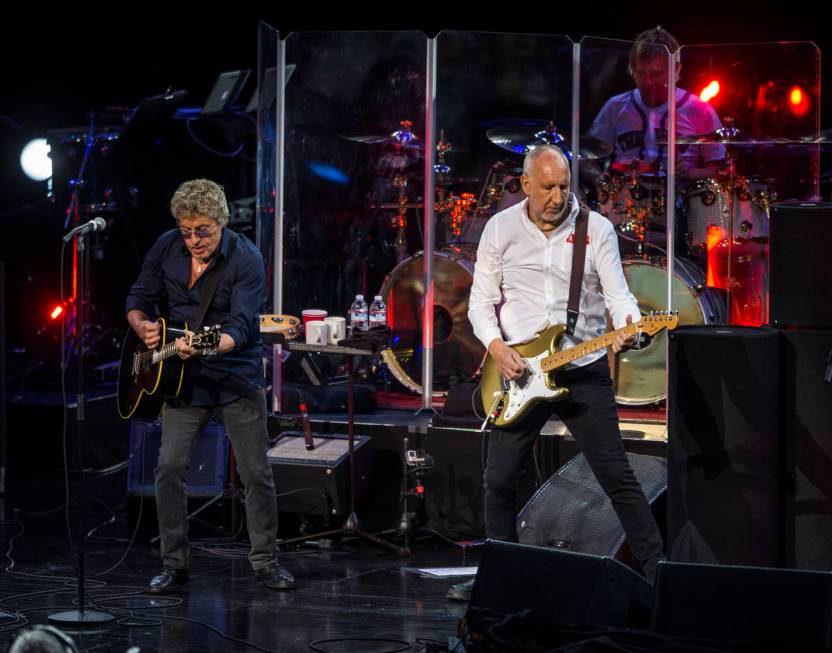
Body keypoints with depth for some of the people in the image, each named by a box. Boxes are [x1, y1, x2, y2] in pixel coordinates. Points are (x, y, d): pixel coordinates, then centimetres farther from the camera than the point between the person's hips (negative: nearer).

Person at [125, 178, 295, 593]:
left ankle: (265, 561, 16)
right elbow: (139, 299, 6)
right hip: (184, 380, 3)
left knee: (257, 473, 1)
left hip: (236, 379, -3)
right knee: (169, 469, -6)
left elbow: (241, 328, -25)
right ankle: (174, 565, 4)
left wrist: (208, 346, -44)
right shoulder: (167, 248, -3)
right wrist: (142, 326, -16)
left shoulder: (246, 260, -17)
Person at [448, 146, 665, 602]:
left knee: (617, 477, -4)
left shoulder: (596, 229, -3)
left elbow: (618, 295, -8)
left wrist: (629, 329, -30)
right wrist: (496, 347, -12)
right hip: (518, 373, 2)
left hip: (584, 371, -2)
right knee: (500, 479, 5)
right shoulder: (500, 229, 2)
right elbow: (481, 302, 6)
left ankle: (656, 569, 2)